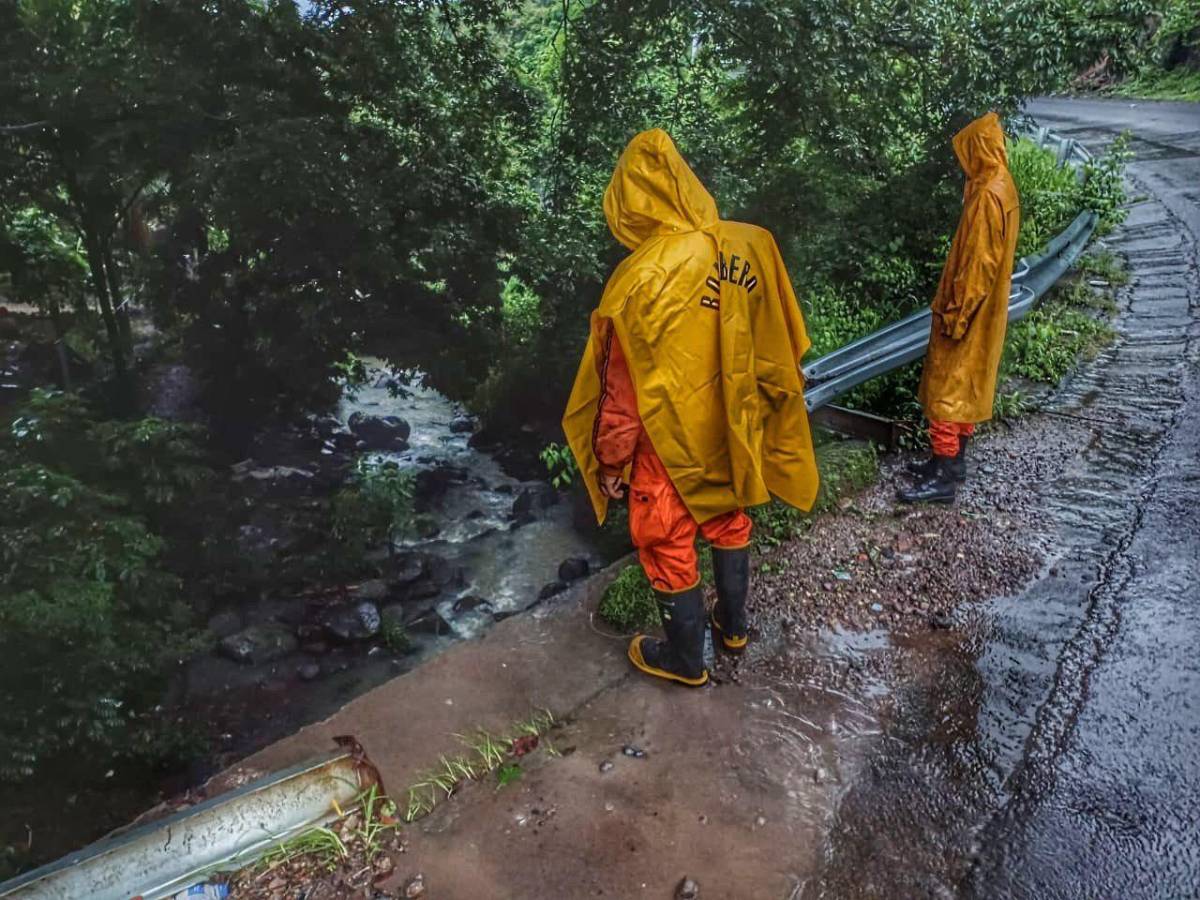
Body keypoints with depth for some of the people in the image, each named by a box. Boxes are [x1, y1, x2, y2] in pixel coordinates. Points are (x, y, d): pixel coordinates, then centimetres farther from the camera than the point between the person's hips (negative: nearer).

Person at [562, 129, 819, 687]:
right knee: (729, 522, 27)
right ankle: (733, 625, 47)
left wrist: (609, 461, -4)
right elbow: (779, 347, 2)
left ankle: (684, 658, 34)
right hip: (734, 431, 6)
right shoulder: (754, 246, -10)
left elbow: (621, 390, -19)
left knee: (667, 547, 15)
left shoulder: (642, 278, -26)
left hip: (672, 443, -5)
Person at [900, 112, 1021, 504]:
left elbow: (977, 263, -23)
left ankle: (944, 477, -1)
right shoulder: (1002, 188, 12)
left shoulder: (987, 195, -20)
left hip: (970, 314, -10)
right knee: (966, 387, 16)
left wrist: (955, 314, -19)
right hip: (983, 313, 10)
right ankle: (953, 460, 26)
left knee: (946, 390, -5)